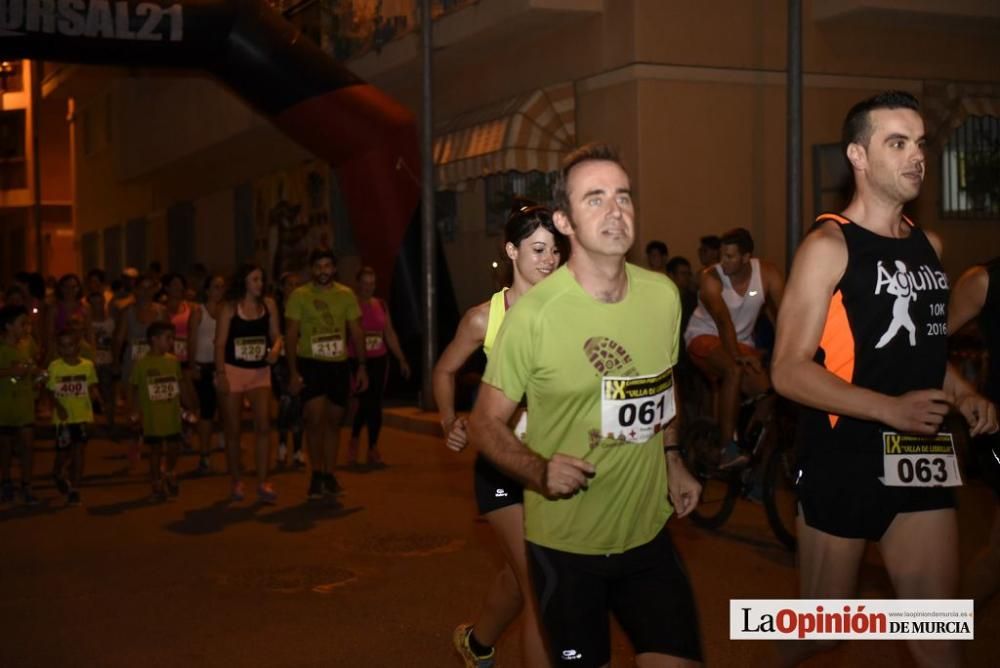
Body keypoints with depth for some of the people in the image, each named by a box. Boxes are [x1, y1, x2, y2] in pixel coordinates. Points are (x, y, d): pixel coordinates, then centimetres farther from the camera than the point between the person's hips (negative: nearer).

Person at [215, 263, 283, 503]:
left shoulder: (268, 305, 4)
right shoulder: (230, 307, -5)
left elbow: (276, 335, 8)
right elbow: (220, 343, -6)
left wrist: (276, 349, -14)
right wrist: (220, 373, -14)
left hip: (260, 371, 2)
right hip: (233, 370, -2)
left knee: (263, 425, -12)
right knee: (233, 429, 6)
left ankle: (263, 483, -8)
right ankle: (237, 482, 20)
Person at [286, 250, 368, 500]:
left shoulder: (346, 295, 5)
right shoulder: (299, 295, -3)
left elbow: (356, 333, 8)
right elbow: (291, 336, -3)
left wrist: (362, 366, 1)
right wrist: (293, 372, -10)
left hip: (339, 365, 3)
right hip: (310, 365, -3)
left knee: (334, 421, 9)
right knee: (314, 419, -12)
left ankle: (329, 474, 20)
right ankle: (316, 474, 2)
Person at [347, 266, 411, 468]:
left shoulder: (381, 305, 10)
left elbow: (390, 334, 14)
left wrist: (402, 359, 12)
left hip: (379, 361, 4)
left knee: (374, 404, 5)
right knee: (367, 403, -8)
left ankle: (373, 450, 13)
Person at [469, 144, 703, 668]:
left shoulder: (664, 295, -1)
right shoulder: (533, 313, -17)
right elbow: (486, 424, -11)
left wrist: (672, 460, 11)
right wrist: (541, 471, -27)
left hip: (648, 532, 4)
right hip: (565, 544, -4)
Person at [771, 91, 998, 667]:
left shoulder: (929, 245, 9)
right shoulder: (829, 246, -11)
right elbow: (789, 371, -18)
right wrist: (890, 409, -26)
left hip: (921, 460, 6)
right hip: (844, 462, -6)